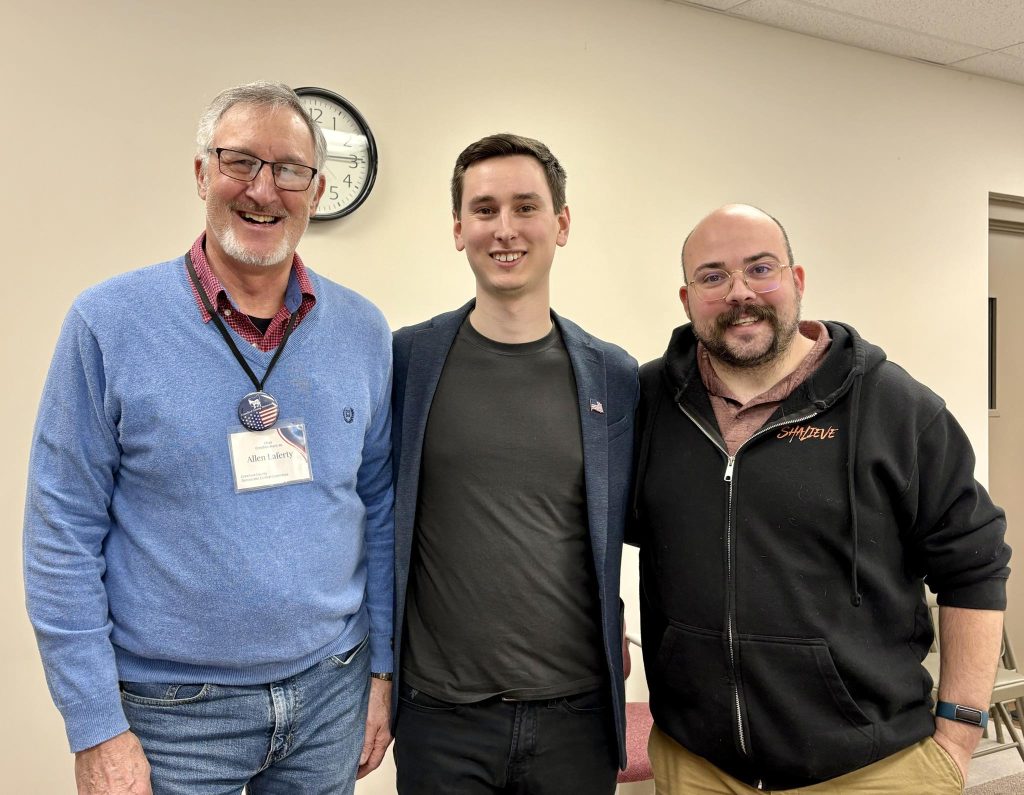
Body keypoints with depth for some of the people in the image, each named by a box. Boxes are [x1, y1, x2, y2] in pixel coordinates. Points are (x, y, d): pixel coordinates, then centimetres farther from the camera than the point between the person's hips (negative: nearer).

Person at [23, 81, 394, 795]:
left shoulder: (363, 331, -1)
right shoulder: (110, 322, -10)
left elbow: (381, 509, 5)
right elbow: (64, 533, -9)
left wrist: (384, 667, 4)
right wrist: (97, 729, -10)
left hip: (331, 689, 3)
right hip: (172, 710, -3)